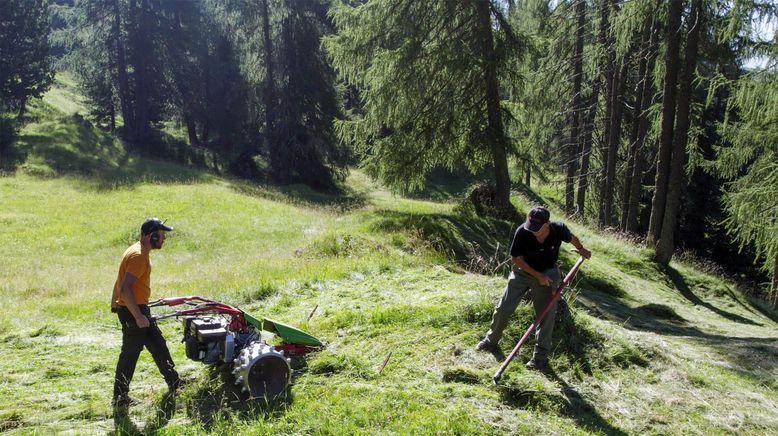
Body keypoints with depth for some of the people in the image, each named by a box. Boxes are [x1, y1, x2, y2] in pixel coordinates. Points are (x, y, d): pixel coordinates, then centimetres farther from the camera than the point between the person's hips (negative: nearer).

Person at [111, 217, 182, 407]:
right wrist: (138, 317, -26)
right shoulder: (139, 256, -22)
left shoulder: (138, 251, 10)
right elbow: (125, 289, -28)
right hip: (133, 312, -10)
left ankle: (175, 384, 26)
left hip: (138, 309, 10)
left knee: (158, 345, 16)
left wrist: (115, 303, 23)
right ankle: (120, 398, 13)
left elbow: (121, 283, 18)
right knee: (130, 354, 1)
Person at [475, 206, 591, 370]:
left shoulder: (559, 229, -23)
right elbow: (516, 258, -15)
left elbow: (572, 238, 3)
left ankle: (541, 356, 12)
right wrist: (538, 276, -18)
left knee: (546, 314, -2)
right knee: (503, 309, 4)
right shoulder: (522, 232, -27)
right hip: (522, 271, 0)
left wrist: (581, 250, 22)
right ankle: (491, 341, 26)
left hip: (547, 273, 0)